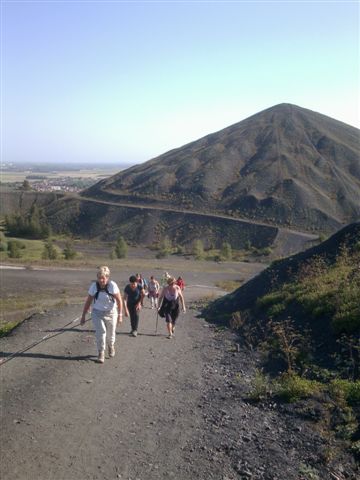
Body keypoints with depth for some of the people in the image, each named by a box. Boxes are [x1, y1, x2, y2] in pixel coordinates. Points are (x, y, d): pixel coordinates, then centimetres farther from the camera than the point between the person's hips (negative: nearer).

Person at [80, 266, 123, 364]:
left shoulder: (112, 285, -20)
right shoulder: (94, 286, -13)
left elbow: (119, 300, -15)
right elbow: (88, 301, -5)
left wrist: (120, 315, -20)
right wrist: (83, 316, -3)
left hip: (111, 313, 0)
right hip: (97, 312, 1)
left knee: (111, 333, 9)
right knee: (100, 331, -15)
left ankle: (111, 346, 42)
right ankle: (101, 353, 2)